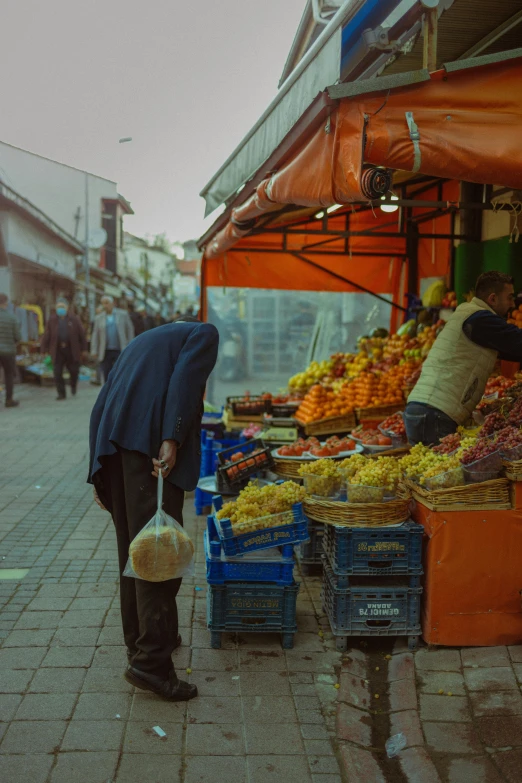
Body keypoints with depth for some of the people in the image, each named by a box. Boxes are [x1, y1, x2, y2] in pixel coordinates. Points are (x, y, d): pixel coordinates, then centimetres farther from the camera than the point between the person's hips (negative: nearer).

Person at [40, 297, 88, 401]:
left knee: (74, 371, 7)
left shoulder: (74, 319, -1)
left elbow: (82, 334, 0)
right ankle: (61, 393, 7)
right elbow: (46, 336, 1)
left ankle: (73, 385, 38)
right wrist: (44, 349, -3)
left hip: (71, 350, -1)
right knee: (57, 373, -3)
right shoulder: (52, 320, 3)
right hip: (57, 350, 1)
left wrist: (84, 348, -2)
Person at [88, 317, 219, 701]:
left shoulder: (144, 341, 34)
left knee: (133, 548, 16)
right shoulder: (204, 333, 14)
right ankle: (151, 661, -10)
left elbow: (101, 406, 24)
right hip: (151, 446, -7)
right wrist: (172, 439, -19)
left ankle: (140, 640, 27)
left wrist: (101, 476, 21)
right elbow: (184, 379, -9)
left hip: (113, 446, 7)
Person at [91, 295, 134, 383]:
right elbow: (95, 335, 8)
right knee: (107, 378, 2)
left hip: (120, 352, -2)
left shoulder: (123, 315, 5)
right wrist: (94, 351, 0)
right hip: (105, 352, 2)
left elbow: (130, 330, 7)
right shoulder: (99, 318, 8)